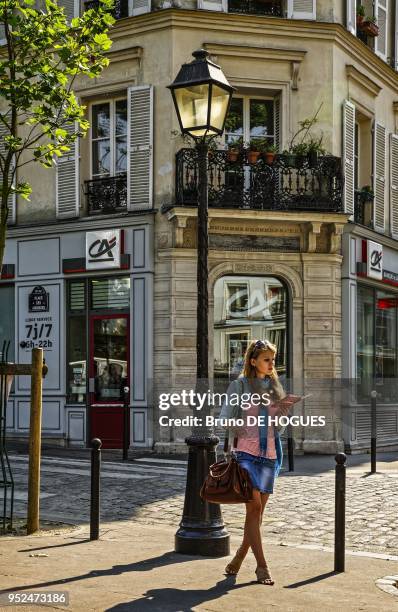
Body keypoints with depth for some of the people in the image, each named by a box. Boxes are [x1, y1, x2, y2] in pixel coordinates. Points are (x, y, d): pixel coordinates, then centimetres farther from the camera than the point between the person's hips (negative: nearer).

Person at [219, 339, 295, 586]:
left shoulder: (276, 387, 13)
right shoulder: (240, 385, 0)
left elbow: (278, 429, 13)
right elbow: (226, 419, -1)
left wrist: (285, 409, -2)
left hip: (270, 454, 5)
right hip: (246, 452, -5)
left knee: (258, 511, 7)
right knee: (254, 507, -12)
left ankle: (239, 558, 23)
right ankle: (262, 566, -6)